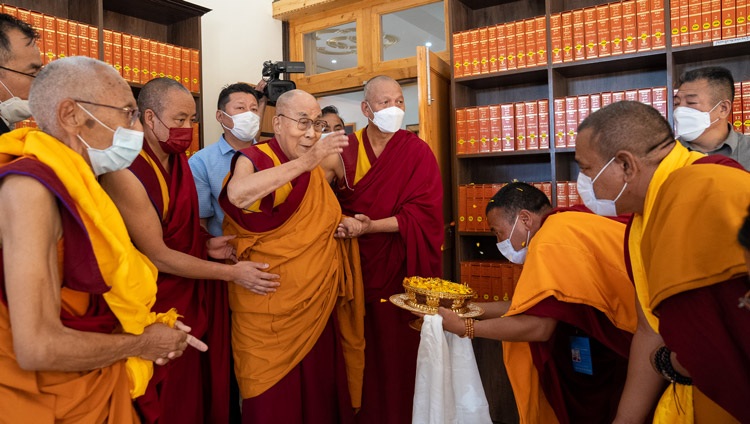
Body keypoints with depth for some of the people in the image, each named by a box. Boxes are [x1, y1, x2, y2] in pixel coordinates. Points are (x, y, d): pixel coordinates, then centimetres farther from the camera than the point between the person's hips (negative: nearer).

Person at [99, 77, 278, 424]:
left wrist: (205, 243, -5)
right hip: (161, 303, -6)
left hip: (199, 293, 7)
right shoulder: (125, 174, -22)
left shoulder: (179, 159, 2)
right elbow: (157, 256, -20)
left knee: (207, 388, 17)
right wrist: (232, 273, -19)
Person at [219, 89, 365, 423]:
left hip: (319, 305, 6)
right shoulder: (254, 158, -9)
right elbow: (237, 194, -33)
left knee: (319, 390, 14)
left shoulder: (318, 167, 10)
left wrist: (345, 225, 1)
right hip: (271, 309, -5)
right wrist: (304, 163, -35)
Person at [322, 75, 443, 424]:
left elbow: (423, 214, -12)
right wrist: (341, 224, -17)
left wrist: (370, 226, -19)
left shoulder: (418, 152, -3)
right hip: (358, 265, 2)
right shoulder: (346, 150, 2)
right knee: (364, 348, 6)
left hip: (402, 267, -1)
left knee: (399, 349, 5)